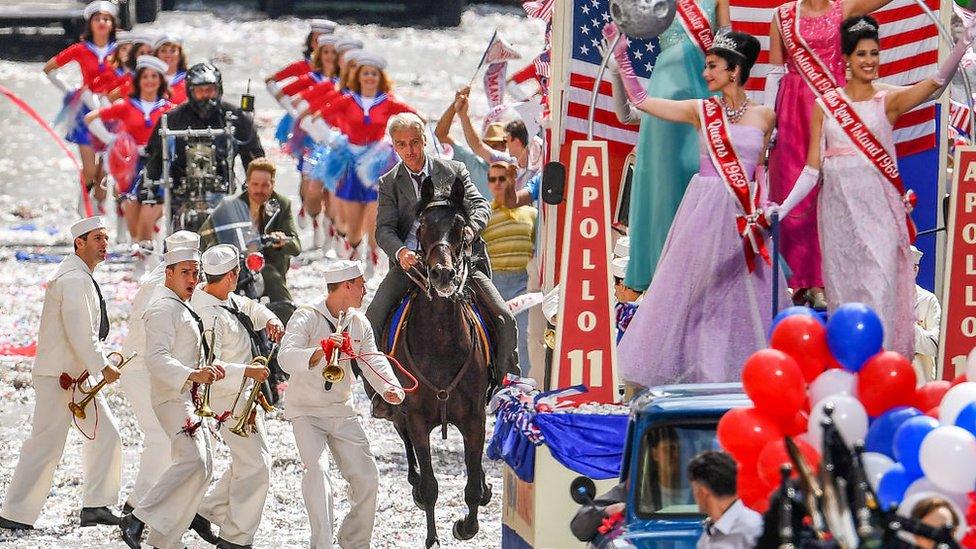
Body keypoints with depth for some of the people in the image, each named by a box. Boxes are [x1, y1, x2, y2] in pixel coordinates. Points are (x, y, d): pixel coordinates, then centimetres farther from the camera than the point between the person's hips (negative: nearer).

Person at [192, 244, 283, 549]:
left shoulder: (227, 298, 2)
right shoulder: (208, 315, -27)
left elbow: (250, 307, 23)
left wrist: (270, 320, 2)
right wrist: (248, 371, -32)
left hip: (244, 394, 10)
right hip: (229, 400, -10)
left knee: (253, 460, 21)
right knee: (255, 466, -6)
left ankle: (208, 510, 30)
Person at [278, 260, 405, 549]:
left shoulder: (359, 322, 5)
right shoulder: (306, 317, -16)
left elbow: (373, 360, -4)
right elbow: (286, 358, -29)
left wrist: (389, 387, -25)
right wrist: (320, 351, -48)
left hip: (342, 411, 6)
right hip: (306, 410, -6)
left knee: (366, 478, 5)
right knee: (317, 470, -24)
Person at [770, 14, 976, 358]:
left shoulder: (888, 100, 1)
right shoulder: (824, 105, 8)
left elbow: (935, 83, -17)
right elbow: (813, 167, 8)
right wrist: (784, 207, -2)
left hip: (878, 205, -2)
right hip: (839, 206, 2)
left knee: (880, 282, -11)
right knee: (844, 283, 4)